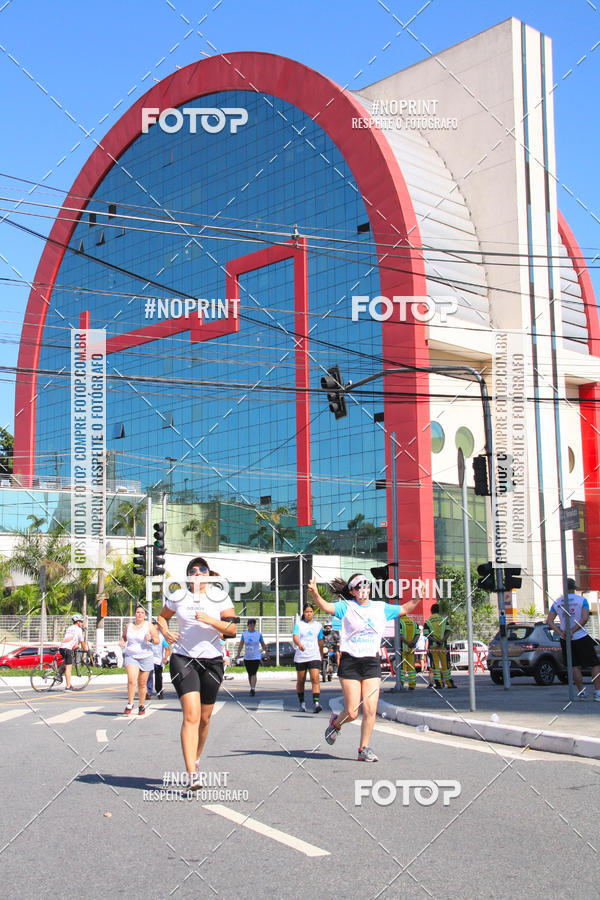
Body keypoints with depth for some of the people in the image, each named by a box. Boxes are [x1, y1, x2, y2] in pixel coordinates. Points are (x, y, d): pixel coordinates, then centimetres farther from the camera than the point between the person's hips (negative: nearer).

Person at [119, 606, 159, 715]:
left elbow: (158, 640, 1)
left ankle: (142, 706, 19)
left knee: (142, 683, 4)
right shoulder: (129, 626, 8)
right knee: (131, 680, -19)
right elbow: (124, 636, 24)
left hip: (146, 657, -1)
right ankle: (130, 704, -8)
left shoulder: (149, 626, 1)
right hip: (131, 656, 1)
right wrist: (122, 642, 2)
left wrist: (151, 639, -20)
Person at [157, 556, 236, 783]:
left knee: (204, 718, 11)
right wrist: (165, 632, 2)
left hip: (212, 661, 2)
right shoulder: (178, 598, 4)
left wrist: (210, 620, -18)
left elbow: (232, 629, -4)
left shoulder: (220, 598, 2)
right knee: (191, 716, -16)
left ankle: (196, 758, 38)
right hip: (183, 659, -2)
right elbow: (162, 616, 22)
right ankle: (192, 775, -20)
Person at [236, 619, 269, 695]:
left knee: (253, 674, -14)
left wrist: (266, 653, 15)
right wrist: (238, 653, -15)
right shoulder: (244, 634, 4)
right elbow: (241, 644, -2)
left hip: (256, 657, -2)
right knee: (250, 674, 11)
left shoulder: (258, 634, 1)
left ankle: (253, 689, -18)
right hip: (247, 657, 3)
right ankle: (252, 688, 26)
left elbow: (263, 644, 11)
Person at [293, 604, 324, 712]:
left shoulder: (318, 625, 10)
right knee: (300, 681, 9)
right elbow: (295, 637, -17)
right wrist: (299, 644, -38)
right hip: (300, 657, -1)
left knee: (315, 679, -16)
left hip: (314, 657, 1)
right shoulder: (298, 625, 0)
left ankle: (316, 703, -23)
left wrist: (321, 654, 29)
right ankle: (302, 703, 25)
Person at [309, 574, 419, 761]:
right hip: (350, 663, -3)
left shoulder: (381, 608, 11)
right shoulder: (346, 607, -2)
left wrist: (418, 597, 2)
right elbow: (326, 607, -18)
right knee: (352, 713, -2)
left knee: (370, 710, -5)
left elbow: (404, 609, 19)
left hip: (372, 663, 3)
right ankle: (336, 722, 32)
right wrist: (315, 594, -38)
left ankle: (364, 749, 10)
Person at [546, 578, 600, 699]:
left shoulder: (557, 602, 4)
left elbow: (549, 621, -3)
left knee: (574, 666, 13)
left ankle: (581, 691, 14)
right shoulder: (582, 600, -5)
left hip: (565, 639, 3)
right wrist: (572, 631, -15)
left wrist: (561, 633, -9)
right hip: (581, 637, -3)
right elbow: (585, 618, -18)